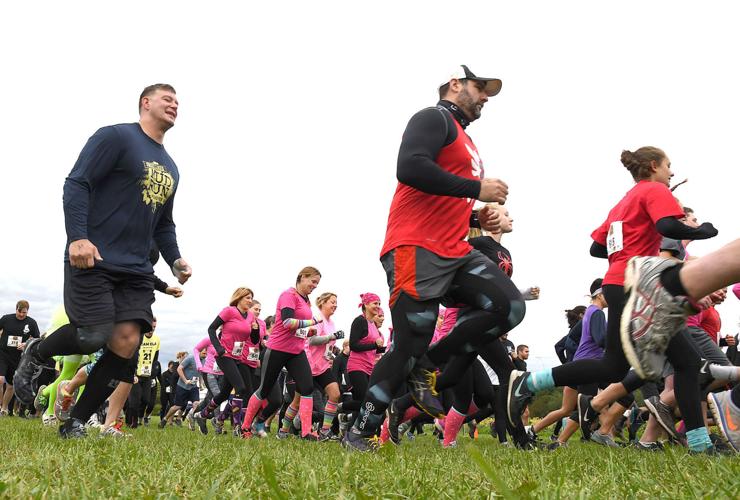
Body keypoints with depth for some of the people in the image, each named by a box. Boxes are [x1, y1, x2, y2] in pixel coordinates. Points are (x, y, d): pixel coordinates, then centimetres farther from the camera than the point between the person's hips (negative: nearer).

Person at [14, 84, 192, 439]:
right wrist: (78, 237, -23)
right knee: (94, 336, -15)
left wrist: (174, 259, 9)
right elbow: (77, 184, -11)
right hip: (92, 260, -7)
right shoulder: (116, 137, -4)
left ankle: (76, 423, 1)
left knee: (127, 341, -9)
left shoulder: (170, 169, 20)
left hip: (136, 270, 7)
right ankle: (34, 354, 17)